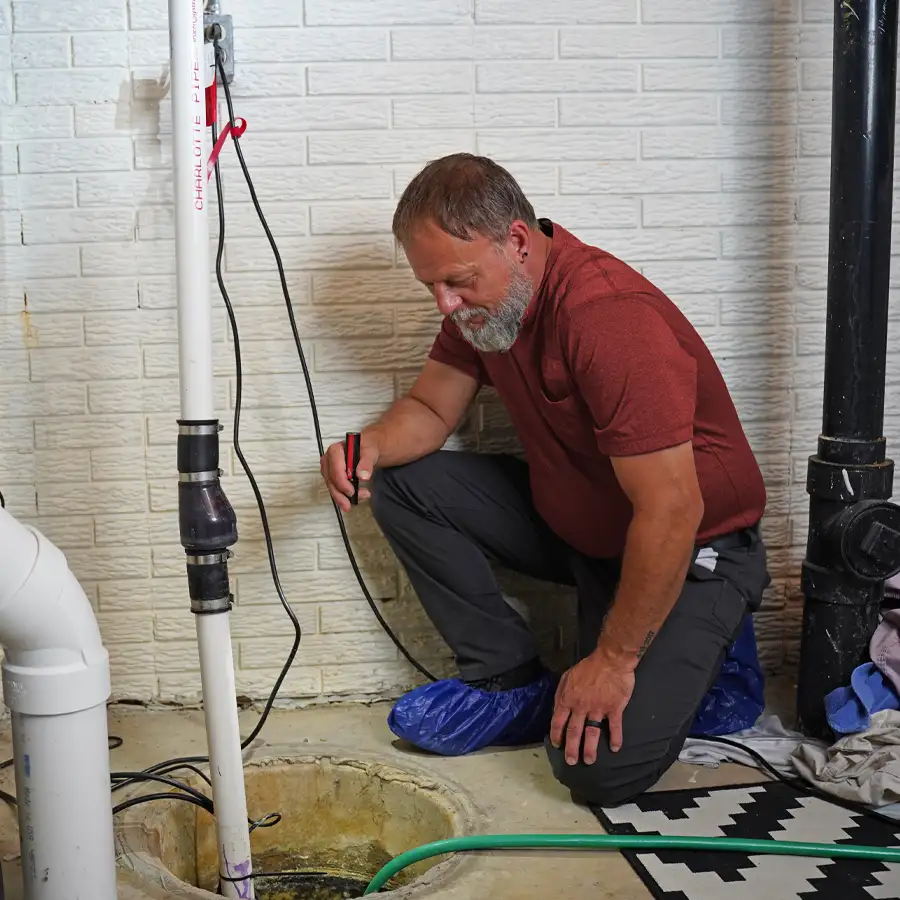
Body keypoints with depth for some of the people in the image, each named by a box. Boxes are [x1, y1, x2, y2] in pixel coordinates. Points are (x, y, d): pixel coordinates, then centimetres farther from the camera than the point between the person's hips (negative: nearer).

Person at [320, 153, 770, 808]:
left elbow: (670, 512, -31)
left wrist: (614, 658, -23)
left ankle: (684, 659, 10)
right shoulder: (481, 297, -5)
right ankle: (511, 681, 2)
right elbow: (431, 408, 6)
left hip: (692, 549, -8)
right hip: (568, 519, 8)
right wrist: (373, 446, -18)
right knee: (403, 483, -4)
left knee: (601, 767, -22)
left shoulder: (611, 318, -32)